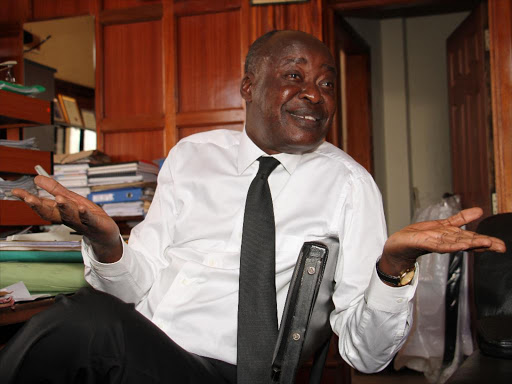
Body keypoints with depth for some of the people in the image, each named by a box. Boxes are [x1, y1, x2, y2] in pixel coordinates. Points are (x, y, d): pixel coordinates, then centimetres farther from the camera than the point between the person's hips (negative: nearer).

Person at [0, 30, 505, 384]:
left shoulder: (348, 184, 0)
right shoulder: (192, 154, 10)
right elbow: (138, 286, 8)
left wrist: (393, 266, -22)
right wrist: (105, 241, -14)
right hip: (134, 342, 3)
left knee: (84, 321, -29)